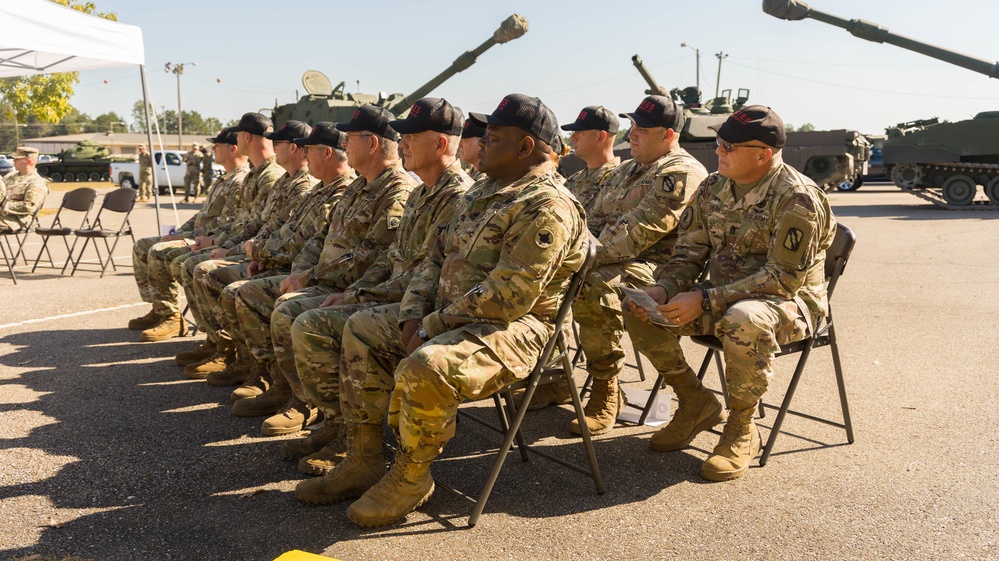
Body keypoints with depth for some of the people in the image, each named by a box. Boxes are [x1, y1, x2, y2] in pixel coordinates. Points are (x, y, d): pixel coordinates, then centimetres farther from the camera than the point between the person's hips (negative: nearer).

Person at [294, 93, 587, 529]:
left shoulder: (547, 207, -17)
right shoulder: (483, 192, 15)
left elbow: (508, 297, -25)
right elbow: (438, 257, 17)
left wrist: (431, 327, -18)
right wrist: (413, 316, 0)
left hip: (512, 329, -10)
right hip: (450, 318, 10)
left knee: (423, 367, -35)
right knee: (361, 329, 7)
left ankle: (411, 477, -6)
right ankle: (363, 463, 9)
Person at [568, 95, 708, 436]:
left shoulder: (681, 172, -9)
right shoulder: (625, 171, 22)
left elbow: (639, 232, -20)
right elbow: (595, 222, 21)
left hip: (656, 266, -9)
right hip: (616, 263, 9)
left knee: (592, 288, -35)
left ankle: (607, 394, -21)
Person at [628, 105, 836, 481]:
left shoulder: (797, 199, -19)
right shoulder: (713, 188, 3)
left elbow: (785, 278, -23)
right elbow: (690, 253, 6)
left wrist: (706, 301, -29)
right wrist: (662, 289, -17)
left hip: (789, 302, -6)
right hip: (722, 297, 7)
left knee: (743, 321, -41)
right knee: (641, 309, -12)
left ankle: (741, 429, -15)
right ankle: (697, 404, 6)